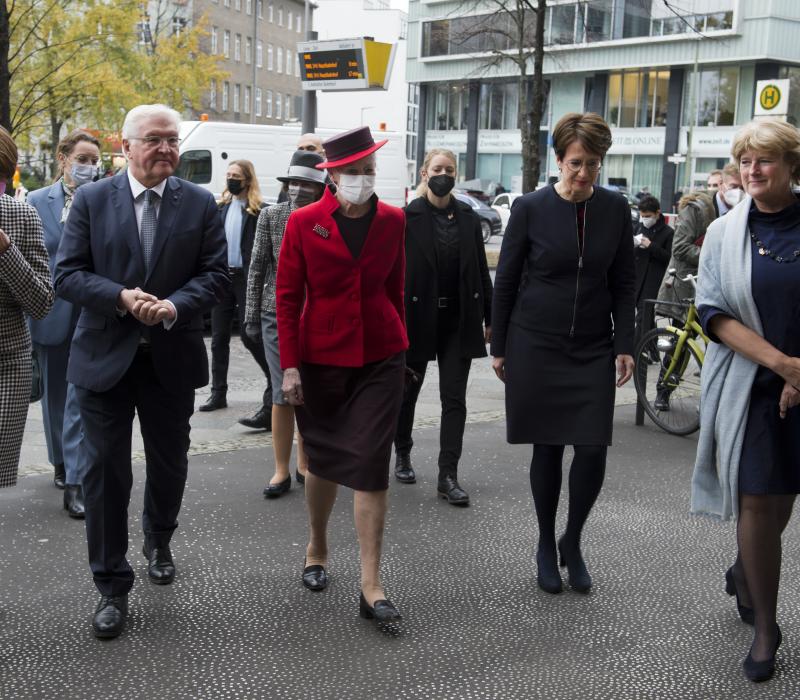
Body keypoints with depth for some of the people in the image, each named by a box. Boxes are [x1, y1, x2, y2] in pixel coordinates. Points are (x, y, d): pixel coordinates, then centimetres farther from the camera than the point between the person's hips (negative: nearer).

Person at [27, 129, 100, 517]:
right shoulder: (38, 201, 3)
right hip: (52, 313, 3)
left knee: (81, 398, -7)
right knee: (56, 394, 17)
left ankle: (76, 484, -4)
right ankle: (62, 463, 37)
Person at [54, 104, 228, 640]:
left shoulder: (200, 204, 1)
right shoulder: (92, 200, -1)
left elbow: (215, 275, -1)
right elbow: (68, 274, -4)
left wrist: (174, 305, -19)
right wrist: (122, 297, -21)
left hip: (173, 358, 2)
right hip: (106, 356, -1)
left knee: (170, 464, 17)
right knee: (106, 471, 1)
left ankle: (159, 541, 45)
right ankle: (112, 586, 13)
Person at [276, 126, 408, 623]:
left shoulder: (392, 220, 2)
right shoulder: (304, 223, -4)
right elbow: (288, 296, -3)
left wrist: (400, 348, 14)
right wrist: (290, 365, -8)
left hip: (380, 358, 1)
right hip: (321, 357, 0)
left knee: (372, 464, -5)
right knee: (323, 459, 13)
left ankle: (371, 585, -1)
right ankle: (318, 550, 38)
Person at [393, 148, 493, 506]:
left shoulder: (467, 216, 5)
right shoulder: (408, 217, -6)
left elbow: (481, 269, 8)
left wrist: (489, 316, 6)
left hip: (459, 320, 2)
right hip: (418, 316, -2)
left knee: (454, 397, -2)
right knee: (408, 389, 14)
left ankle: (448, 476, 1)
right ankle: (403, 455, 36)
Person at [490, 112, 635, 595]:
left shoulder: (616, 209, 0)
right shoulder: (530, 208, -6)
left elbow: (624, 282, 6)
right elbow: (506, 281, 0)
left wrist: (625, 346, 0)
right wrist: (499, 347, 2)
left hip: (593, 348, 2)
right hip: (536, 346, -1)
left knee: (593, 450, -4)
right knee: (547, 448, 5)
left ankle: (572, 542, 20)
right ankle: (546, 545, 24)